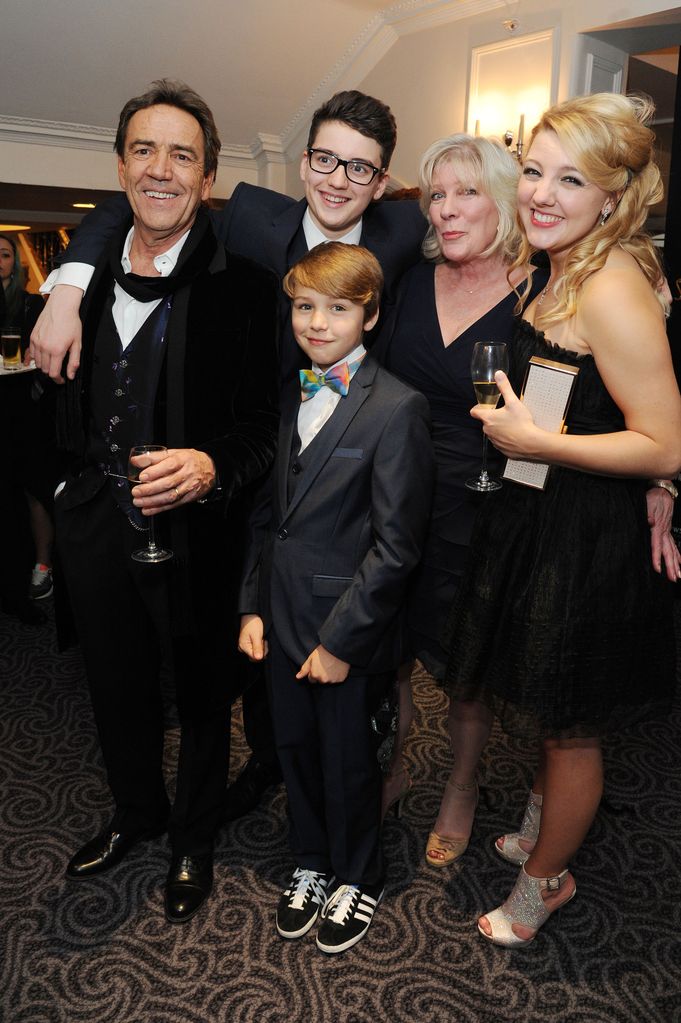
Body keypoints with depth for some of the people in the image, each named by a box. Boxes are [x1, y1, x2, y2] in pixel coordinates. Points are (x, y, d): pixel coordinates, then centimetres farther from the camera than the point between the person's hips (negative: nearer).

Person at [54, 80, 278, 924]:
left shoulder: (243, 283, -12)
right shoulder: (88, 273, 4)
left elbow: (266, 418, -13)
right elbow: (71, 405, 14)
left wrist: (212, 465, -30)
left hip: (198, 531, -4)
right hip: (97, 529, 5)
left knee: (203, 695, 16)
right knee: (117, 690, 22)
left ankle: (194, 838, 43)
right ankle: (136, 814, 51)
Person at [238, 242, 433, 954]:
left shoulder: (397, 408, -15)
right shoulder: (288, 398, 6)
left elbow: (396, 545, -17)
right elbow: (269, 513, 11)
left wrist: (340, 639, -16)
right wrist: (252, 605, 5)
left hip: (349, 630, -5)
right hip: (283, 620, 6)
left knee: (348, 762, 13)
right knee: (295, 750, 20)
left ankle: (357, 879, 41)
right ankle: (311, 865, 45)